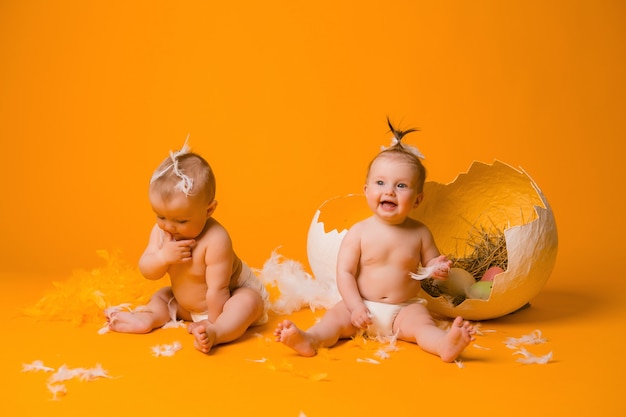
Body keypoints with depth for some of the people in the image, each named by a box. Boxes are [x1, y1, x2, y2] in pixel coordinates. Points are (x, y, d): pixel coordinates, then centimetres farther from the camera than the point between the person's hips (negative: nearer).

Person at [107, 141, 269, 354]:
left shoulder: (215, 240, -35)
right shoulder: (160, 231, -13)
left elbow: (217, 289, -31)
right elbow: (147, 272, -10)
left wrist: (213, 325, -24)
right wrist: (162, 257, -30)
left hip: (231, 298, -7)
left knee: (249, 301, -34)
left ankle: (212, 335, -54)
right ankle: (147, 319, -19)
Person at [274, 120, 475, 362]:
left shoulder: (419, 233, 0)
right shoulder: (359, 232, -5)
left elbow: (431, 261, 13)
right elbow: (345, 272, -7)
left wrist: (437, 269, -12)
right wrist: (356, 306, -18)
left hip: (405, 309, 0)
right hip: (364, 308, 0)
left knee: (422, 323, -27)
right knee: (336, 317, -23)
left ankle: (446, 345, -52)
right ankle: (309, 340, -46)